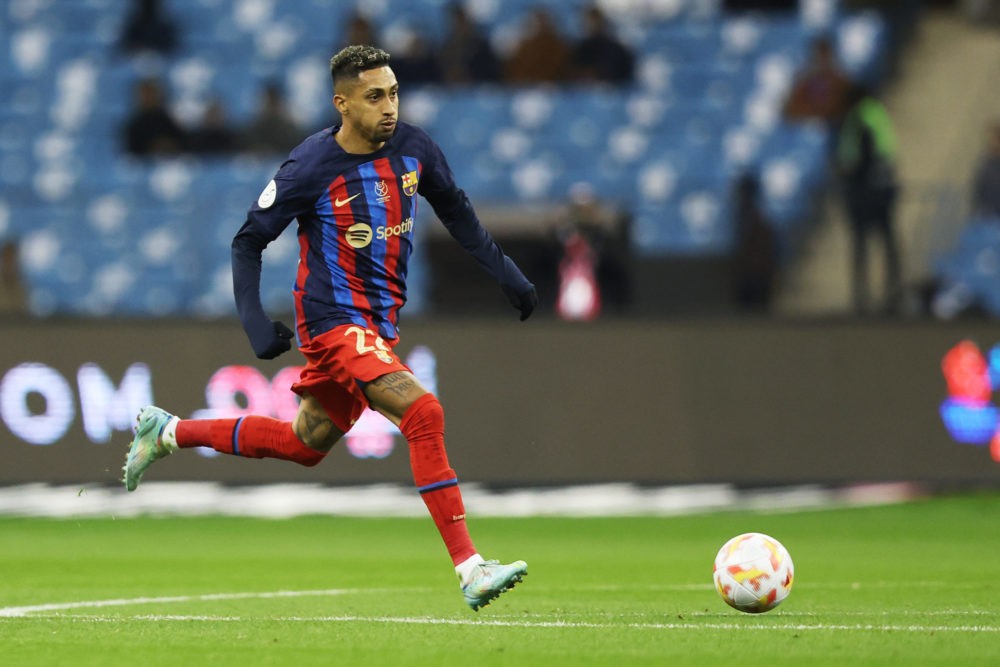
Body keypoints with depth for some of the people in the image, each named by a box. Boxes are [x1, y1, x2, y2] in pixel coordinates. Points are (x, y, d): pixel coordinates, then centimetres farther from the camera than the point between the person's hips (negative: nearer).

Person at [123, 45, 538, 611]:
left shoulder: (414, 147, -1)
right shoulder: (311, 167, -15)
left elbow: (456, 212, 17)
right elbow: (249, 241, -5)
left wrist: (507, 274, 11)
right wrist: (256, 324, -16)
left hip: (380, 324, 7)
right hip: (334, 322, -7)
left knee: (305, 444, 20)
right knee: (424, 414, -24)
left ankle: (167, 433, 38)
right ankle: (470, 569, -25)